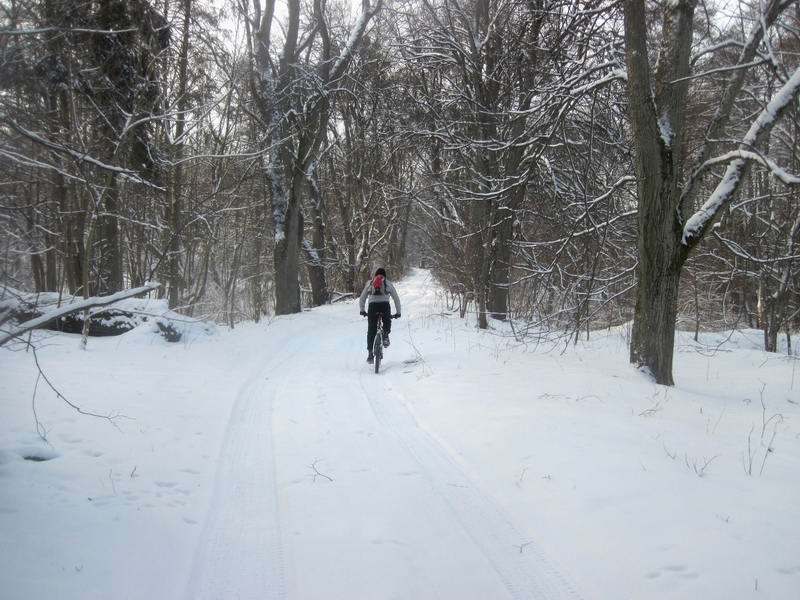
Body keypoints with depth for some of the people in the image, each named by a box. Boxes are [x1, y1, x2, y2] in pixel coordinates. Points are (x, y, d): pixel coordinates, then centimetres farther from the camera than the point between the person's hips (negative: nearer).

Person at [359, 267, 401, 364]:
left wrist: (362, 310, 33)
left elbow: (362, 299, 23)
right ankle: (385, 335, 0)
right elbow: (396, 299, 20)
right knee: (387, 322, 29)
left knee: (371, 330, 8)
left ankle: (370, 353, 1)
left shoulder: (369, 283, 22)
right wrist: (398, 312, 27)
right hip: (385, 305, 0)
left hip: (372, 306, 1)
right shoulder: (388, 283, 19)